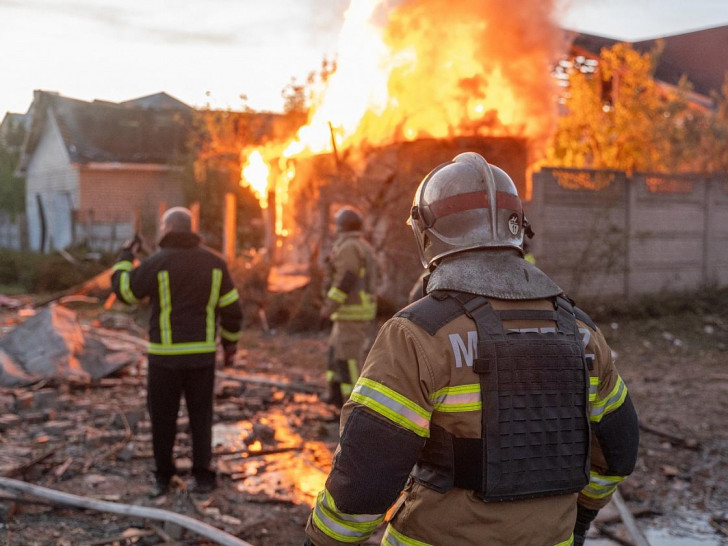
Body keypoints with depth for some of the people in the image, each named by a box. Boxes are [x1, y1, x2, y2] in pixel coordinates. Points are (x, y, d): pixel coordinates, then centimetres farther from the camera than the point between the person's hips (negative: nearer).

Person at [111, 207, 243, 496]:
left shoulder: (156, 263, -9)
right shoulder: (214, 262, 2)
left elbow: (124, 290, 2)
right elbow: (231, 309, 4)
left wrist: (125, 257, 17)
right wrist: (230, 342, 17)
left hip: (166, 355, -3)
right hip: (203, 353, 3)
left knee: (163, 416, 11)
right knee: (201, 415, 12)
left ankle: (163, 475, 21)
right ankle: (203, 476, 11)